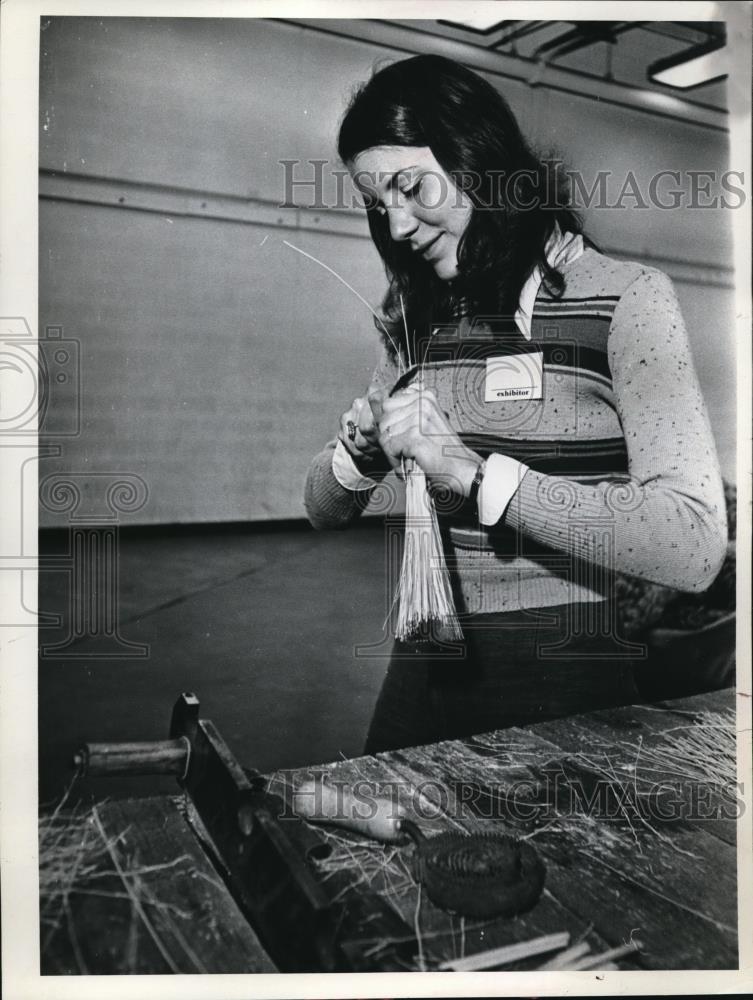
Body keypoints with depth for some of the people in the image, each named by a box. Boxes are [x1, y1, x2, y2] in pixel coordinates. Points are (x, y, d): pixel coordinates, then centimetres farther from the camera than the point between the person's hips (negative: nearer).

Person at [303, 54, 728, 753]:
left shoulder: (625, 299, -8)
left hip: (563, 676, -4)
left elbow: (694, 548, -20)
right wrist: (361, 454, -10)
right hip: (423, 667, 5)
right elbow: (325, 510, 12)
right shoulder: (417, 322, 6)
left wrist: (474, 472, -24)